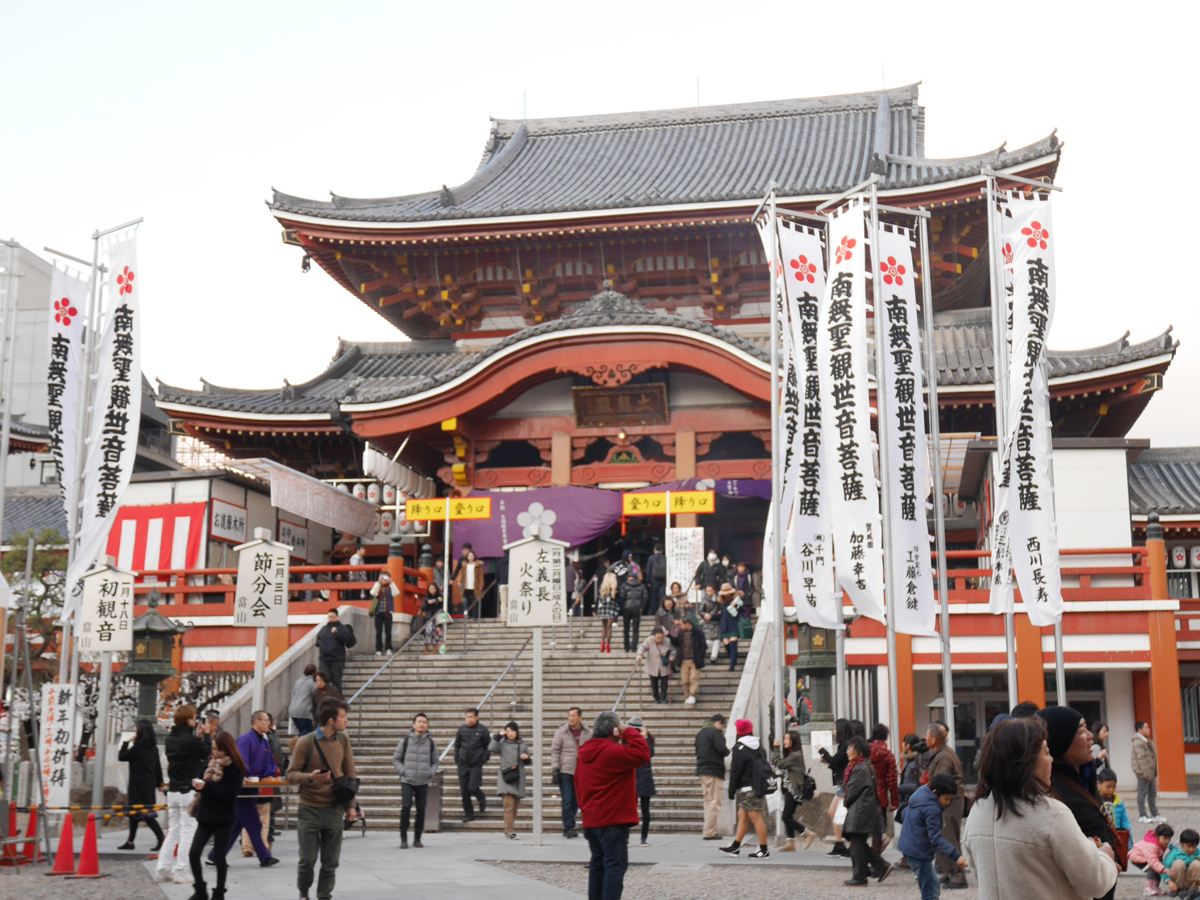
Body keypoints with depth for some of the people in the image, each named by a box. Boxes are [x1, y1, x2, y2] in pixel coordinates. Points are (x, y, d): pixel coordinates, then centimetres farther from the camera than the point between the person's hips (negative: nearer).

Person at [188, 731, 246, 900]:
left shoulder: (235, 767, -11)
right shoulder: (210, 762, 7)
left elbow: (231, 792, -20)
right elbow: (202, 781, 9)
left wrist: (206, 786, -24)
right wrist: (198, 783, -16)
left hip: (223, 818, -5)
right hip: (205, 816, 5)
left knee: (219, 857, 3)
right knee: (193, 853, -1)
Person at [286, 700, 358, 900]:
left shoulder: (343, 740, 5)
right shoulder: (306, 742, -7)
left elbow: (350, 774, 10)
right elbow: (291, 774, -4)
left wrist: (350, 804, 7)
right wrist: (310, 777, -23)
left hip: (334, 810, 3)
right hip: (309, 810, -3)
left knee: (331, 861, 4)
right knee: (307, 859, 2)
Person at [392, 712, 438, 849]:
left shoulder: (431, 743, 8)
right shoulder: (405, 741, 2)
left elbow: (435, 762, 18)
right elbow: (396, 759, 10)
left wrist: (431, 772, 0)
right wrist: (402, 771, -4)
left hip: (423, 782, 2)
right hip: (407, 781, -2)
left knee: (421, 811, 2)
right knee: (406, 807, -15)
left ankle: (417, 839, 15)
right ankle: (403, 838, -4)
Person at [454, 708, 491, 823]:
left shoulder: (482, 729, -4)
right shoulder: (462, 729, 4)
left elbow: (488, 746, 3)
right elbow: (457, 744, 14)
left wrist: (484, 759, -4)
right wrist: (456, 759, 8)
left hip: (476, 765, -3)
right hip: (463, 765, 3)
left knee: (472, 787, -12)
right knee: (464, 790, 4)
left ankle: (482, 801, 21)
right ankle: (468, 814, 16)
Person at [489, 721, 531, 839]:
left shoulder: (523, 745, 10)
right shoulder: (502, 744, 2)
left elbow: (527, 763, 18)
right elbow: (491, 748, -16)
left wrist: (526, 758, -4)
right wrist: (499, 736, -12)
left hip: (518, 779, 4)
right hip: (506, 778, -4)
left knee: (515, 806, 7)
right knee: (509, 805, -12)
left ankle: (509, 829, 19)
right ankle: (509, 830, -10)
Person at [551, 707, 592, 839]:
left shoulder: (587, 733, 5)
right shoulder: (562, 731, -3)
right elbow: (555, 750, -2)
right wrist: (555, 768, -9)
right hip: (565, 771, -3)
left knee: (576, 801, 7)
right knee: (567, 800, -7)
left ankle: (568, 827, 18)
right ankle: (568, 828, -2)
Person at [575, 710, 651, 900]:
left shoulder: (585, 754, 13)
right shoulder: (612, 752, -17)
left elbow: (579, 785, 19)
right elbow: (641, 755, -29)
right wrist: (630, 733, -15)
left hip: (591, 820, 9)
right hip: (612, 821, -9)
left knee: (598, 865, 16)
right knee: (615, 866, -8)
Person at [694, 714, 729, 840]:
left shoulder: (700, 733, 18)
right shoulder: (715, 733, -10)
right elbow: (721, 749, -19)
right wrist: (728, 751, 2)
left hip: (702, 770, 9)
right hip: (713, 771, -9)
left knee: (708, 801, 16)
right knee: (714, 802, -6)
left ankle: (710, 831, 16)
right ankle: (709, 832, -8)